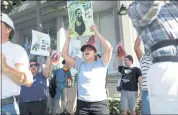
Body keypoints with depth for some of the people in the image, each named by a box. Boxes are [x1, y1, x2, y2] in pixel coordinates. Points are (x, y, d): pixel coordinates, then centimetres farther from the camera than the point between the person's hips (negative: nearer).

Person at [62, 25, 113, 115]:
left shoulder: (101, 63, 3)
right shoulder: (80, 64, 11)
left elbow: (109, 48, -10)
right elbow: (64, 55, 8)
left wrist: (96, 32, -7)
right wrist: (68, 38, 4)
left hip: (100, 103, -2)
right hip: (82, 103, 3)